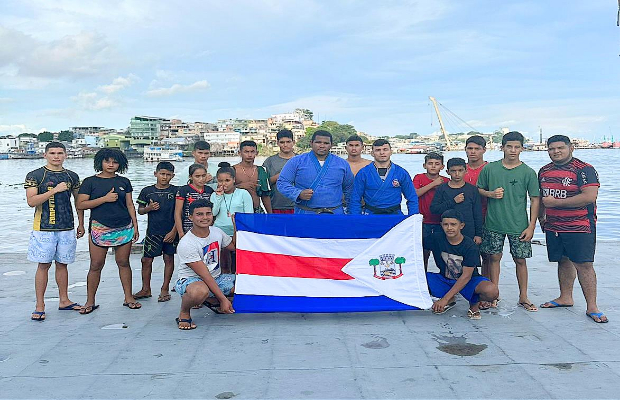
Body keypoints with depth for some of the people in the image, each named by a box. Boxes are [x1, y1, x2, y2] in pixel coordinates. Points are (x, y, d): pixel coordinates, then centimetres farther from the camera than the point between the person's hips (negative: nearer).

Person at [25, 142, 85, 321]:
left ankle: (64, 301, 21)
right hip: (44, 228, -3)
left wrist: (81, 224, 15)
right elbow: (31, 201, -12)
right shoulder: (34, 176, -2)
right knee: (43, 265, 0)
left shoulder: (72, 176, 10)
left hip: (67, 228, 3)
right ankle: (40, 306, 8)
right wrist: (55, 190, -20)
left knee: (62, 264, 11)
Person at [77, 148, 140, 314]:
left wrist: (135, 226, 8)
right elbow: (81, 204, -6)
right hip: (100, 229, -2)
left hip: (124, 228, 2)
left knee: (123, 262, 6)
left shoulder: (124, 182, 10)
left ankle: (128, 298, 15)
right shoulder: (90, 182, 2)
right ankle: (90, 301, 13)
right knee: (96, 265, 1)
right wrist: (105, 198, -13)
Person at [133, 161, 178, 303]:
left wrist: (174, 231, -8)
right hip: (153, 231, 2)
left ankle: (165, 289, 17)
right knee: (146, 260, 4)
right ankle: (146, 289, 19)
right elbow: (140, 210, 12)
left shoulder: (176, 191, 0)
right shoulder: (147, 191, 5)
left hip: (170, 232, -2)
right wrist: (149, 208, -9)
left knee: (168, 259, 5)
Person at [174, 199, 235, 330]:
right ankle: (184, 313, -9)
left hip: (216, 278, 8)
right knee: (200, 291, -44)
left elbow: (234, 246, 20)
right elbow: (205, 276, -23)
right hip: (190, 280, -7)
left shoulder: (216, 231, -1)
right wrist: (223, 299, -25)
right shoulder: (186, 244, -22)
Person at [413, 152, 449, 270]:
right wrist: (433, 183, -15)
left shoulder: (446, 181, 6)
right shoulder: (419, 178, 2)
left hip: (441, 222, 2)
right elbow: (414, 194, -16)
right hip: (424, 221, -1)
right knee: (424, 252, 3)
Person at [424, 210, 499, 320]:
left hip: (468, 282, -3)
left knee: (492, 291, -36)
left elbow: (466, 276, -22)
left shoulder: (470, 246, -18)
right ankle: (450, 302, 2)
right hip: (444, 279, 3)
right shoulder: (437, 238, -10)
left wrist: (445, 299, -27)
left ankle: (474, 303, 3)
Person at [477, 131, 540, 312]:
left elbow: (535, 200, 0)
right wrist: (491, 194, -10)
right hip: (494, 223, 1)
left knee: (520, 260, 5)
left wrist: (531, 226, -5)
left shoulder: (528, 172, -2)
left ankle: (523, 297, 19)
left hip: (519, 225, -1)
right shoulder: (489, 169, 1)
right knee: (494, 257, 7)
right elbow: (479, 190, 12)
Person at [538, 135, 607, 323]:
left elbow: (590, 196, -22)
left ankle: (592, 307, 1)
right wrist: (541, 217, 21)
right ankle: (565, 297, 27)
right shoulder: (544, 171, 11)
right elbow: (541, 197, 25)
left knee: (584, 264, -6)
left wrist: (556, 202, -18)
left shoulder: (584, 169, -10)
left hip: (580, 227, -6)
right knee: (563, 261, 14)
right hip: (553, 227, 6)